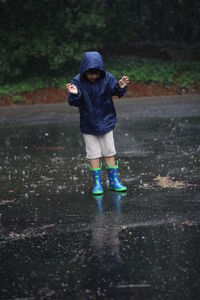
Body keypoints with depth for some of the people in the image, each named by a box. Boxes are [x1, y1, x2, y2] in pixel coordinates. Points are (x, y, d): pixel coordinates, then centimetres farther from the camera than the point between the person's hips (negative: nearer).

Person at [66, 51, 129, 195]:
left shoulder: (107, 78, -11)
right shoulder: (78, 82, -15)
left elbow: (116, 91, -19)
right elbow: (74, 102, -21)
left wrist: (120, 87, -41)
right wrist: (74, 94, -43)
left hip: (106, 122, 1)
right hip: (88, 125, -1)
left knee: (109, 153, 7)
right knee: (94, 154, 3)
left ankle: (114, 180, 17)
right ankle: (97, 183, 12)